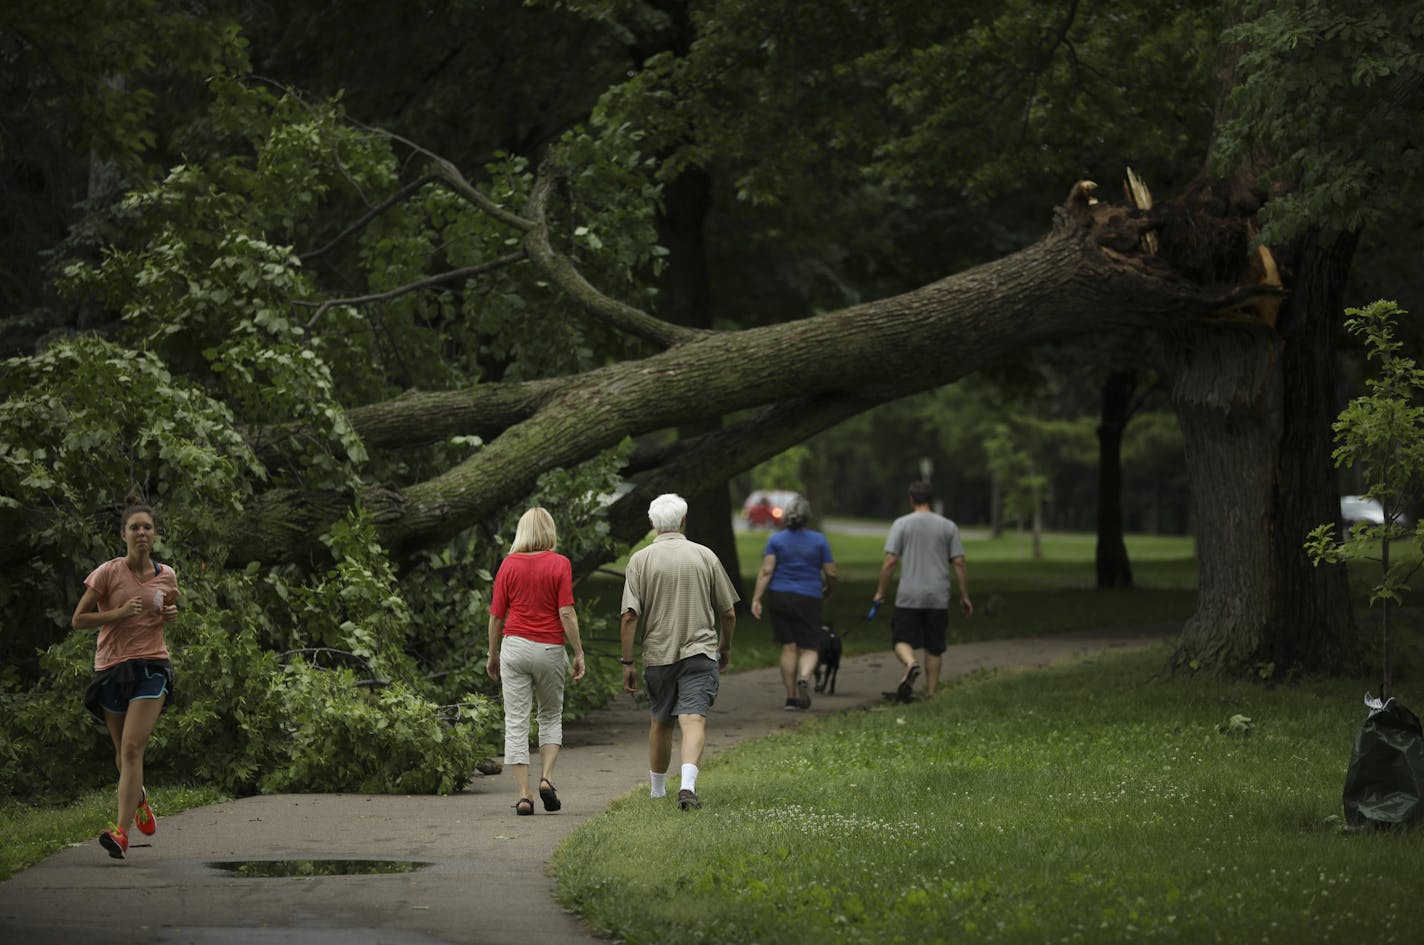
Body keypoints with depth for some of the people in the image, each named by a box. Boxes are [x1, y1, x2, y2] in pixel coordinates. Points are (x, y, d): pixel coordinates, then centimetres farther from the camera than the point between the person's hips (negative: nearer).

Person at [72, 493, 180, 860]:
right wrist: (119, 613, -17)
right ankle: (138, 797, 46)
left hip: (151, 667, 0)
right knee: (123, 754, 11)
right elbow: (78, 620, -4)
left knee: (132, 749, -16)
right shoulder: (107, 573, -5)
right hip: (111, 666, 0)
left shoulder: (166, 576, 5)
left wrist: (170, 613, 1)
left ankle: (121, 832, -22)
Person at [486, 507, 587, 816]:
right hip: (550, 649, -1)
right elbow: (566, 613, -10)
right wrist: (579, 653, -4)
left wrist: (493, 656, 14)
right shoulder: (559, 564, -5)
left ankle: (524, 794, -4)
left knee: (516, 722, 2)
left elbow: (496, 615, 3)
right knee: (551, 716, 18)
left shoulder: (509, 564, 1)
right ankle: (546, 778, 0)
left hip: (514, 645, 1)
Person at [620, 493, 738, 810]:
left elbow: (629, 616, -9)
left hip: (658, 654, 1)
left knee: (661, 722, 18)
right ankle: (687, 785, -32)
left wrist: (627, 663, -2)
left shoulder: (640, 560, -3)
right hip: (700, 651, -1)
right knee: (694, 719, -10)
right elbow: (728, 612, 6)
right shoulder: (705, 556, 1)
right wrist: (726, 645, 24)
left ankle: (657, 789, 33)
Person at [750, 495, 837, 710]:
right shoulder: (819, 540, 1)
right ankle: (804, 677, -27)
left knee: (788, 647, 8)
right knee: (809, 648, 4)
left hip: (779, 596, 1)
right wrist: (827, 592, 21)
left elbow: (766, 571, -8)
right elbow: (831, 573, 1)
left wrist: (756, 599, -10)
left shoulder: (776, 540, 2)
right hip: (808, 599, -1)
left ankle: (791, 697, 6)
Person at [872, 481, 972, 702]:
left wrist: (880, 591, 3)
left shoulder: (901, 524, 0)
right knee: (934, 647, 10)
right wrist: (964, 596, 7)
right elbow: (959, 563, 1)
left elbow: (890, 561, -6)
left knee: (903, 640, 5)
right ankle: (930, 693, 9)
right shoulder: (948, 527, 5)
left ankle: (911, 665, -26)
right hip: (938, 598, 2)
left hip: (909, 597, -2)